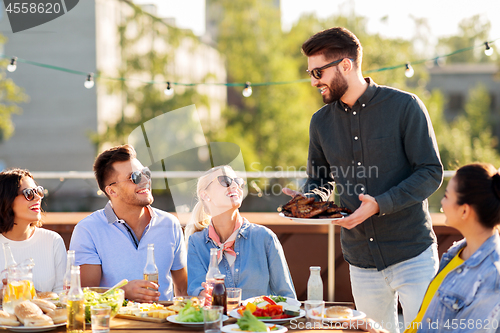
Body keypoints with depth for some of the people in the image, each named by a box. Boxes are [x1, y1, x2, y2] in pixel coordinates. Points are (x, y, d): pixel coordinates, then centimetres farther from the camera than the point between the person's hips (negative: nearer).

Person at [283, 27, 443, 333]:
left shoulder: (404, 106, -7)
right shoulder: (321, 122, 8)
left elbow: (431, 172, -10)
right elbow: (321, 181, 19)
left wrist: (380, 204, -22)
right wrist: (308, 199, -5)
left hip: (413, 255, -4)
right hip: (362, 262, 4)